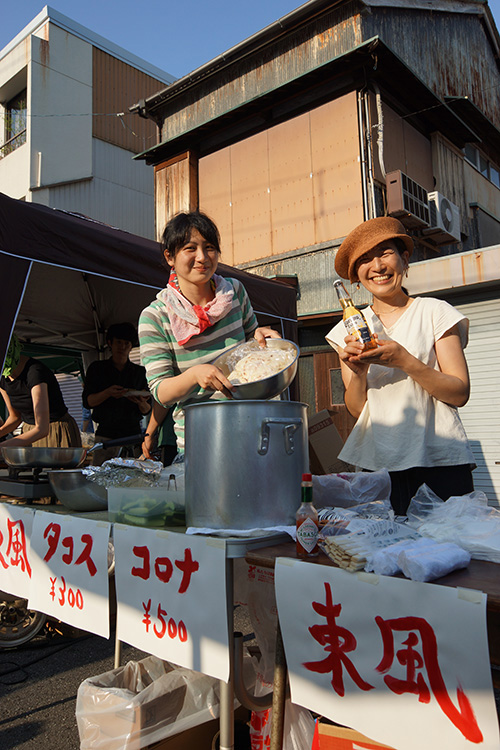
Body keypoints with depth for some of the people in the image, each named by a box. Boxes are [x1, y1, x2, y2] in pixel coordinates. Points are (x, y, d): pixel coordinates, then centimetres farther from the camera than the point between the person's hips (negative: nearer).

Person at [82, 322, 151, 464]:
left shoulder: (140, 372, 14)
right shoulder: (97, 369, 12)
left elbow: (147, 411, 12)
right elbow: (87, 401, 4)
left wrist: (142, 403, -11)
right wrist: (108, 393, -14)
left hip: (133, 434, 1)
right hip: (105, 434, -1)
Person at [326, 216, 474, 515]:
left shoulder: (435, 312, 2)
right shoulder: (350, 328, 9)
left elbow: (460, 394, -4)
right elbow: (356, 408, 6)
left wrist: (403, 360, -16)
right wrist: (357, 372, -14)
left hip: (440, 460, -1)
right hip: (379, 463, 2)